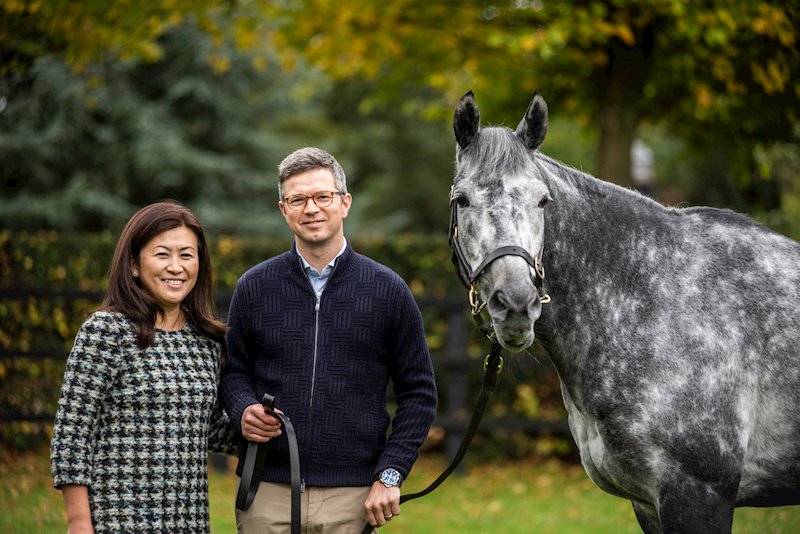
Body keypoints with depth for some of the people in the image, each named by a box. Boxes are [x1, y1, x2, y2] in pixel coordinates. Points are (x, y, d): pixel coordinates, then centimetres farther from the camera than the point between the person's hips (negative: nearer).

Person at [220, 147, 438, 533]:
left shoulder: (387, 290, 3)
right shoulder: (255, 287, 6)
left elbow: (418, 392, 5)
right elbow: (234, 371, 14)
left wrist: (390, 476, -4)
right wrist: (243, 411, -8)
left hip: (352, 498, -1)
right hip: (268, 493, 1)